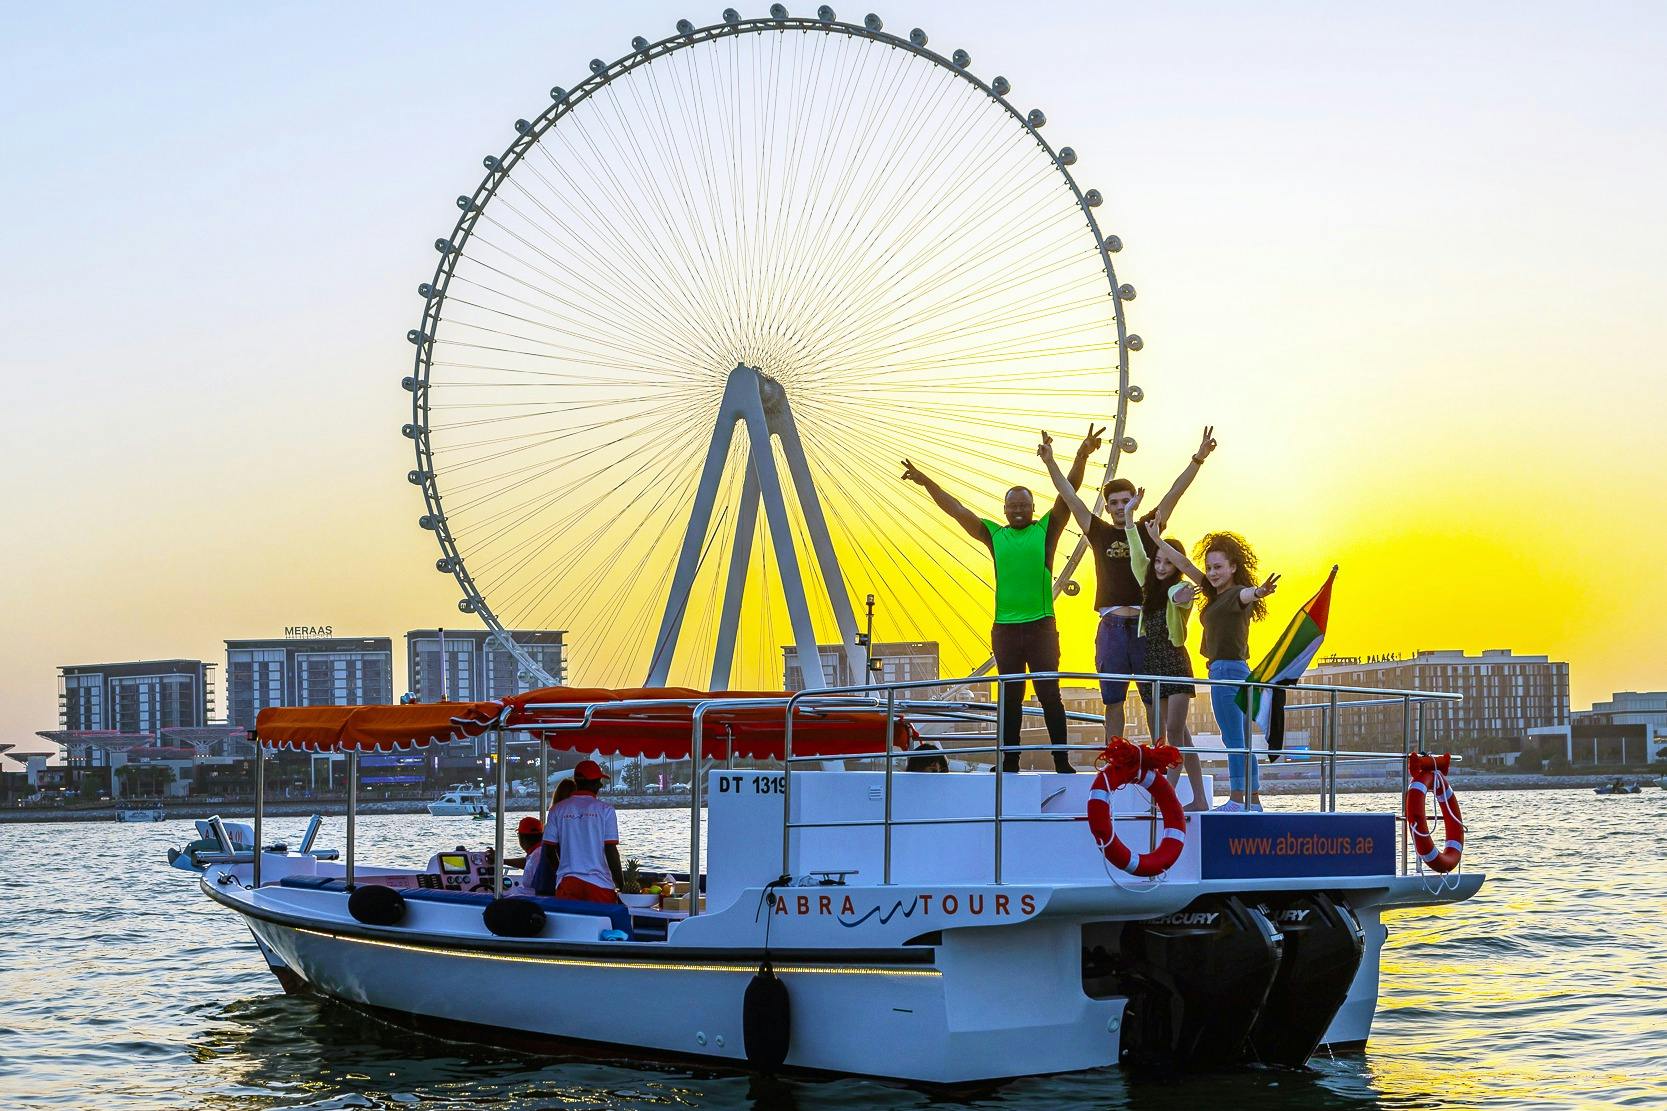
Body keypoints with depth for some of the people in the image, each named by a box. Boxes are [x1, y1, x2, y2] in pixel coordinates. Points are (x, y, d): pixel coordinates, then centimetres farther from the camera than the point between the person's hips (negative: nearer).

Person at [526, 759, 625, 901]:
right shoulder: (605, 810, -1)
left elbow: (549, 851, 7)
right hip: (600, 884, -2)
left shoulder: (558, 810, 6)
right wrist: (621, 886, 2)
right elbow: (611, 852, -5)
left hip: (567, 884, 2)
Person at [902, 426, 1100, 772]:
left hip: (1041, 626, -3)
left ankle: (1061, 761, 0)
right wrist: (925, 481, 7)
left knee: (1049, 694, -2)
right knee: (1010, 697, 8)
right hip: (1004, 628, 3)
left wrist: (1082, 456, -18)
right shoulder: (994, 535, 10)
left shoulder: (1046, 529, 4)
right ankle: (1009, 763, 11)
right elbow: (955, 509, 11)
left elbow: (1068, 492, -5)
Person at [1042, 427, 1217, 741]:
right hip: (1111, 625, 1)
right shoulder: (1100, 533, 10)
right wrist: (1050, 462, 1)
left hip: (1146, 624, -1)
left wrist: (1198, 459, -5)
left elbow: (1174, 494, 2)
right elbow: (1070, 497, 8)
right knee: (1113, 700, 4)